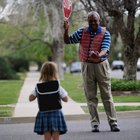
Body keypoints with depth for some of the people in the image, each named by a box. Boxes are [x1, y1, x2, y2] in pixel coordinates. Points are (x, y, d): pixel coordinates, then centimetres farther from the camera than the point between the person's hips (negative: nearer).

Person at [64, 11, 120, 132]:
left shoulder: (105, 33, -5)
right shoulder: (82, 32, 3)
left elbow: (105, 49, -19)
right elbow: (67, 41, 7)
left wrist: (99, 55, -41)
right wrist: (66, 30, -13)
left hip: (101, 65, -2)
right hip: (87, 66, 2)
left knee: (107, 95, 0)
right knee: (91, 96, 3)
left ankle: (113, 122, 3)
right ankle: (95, 123, 8)